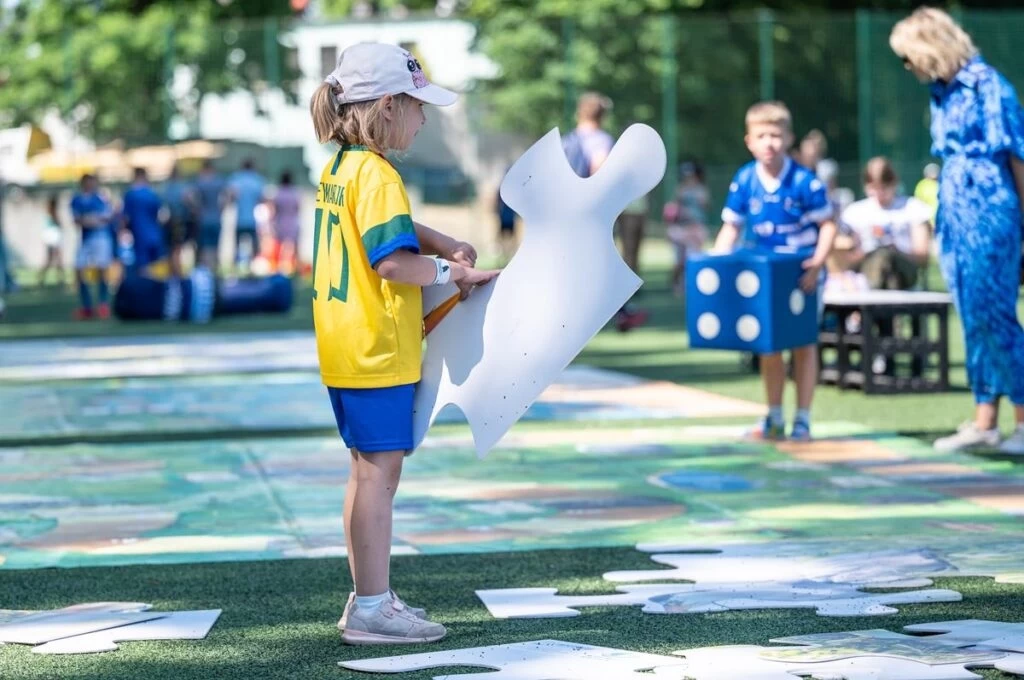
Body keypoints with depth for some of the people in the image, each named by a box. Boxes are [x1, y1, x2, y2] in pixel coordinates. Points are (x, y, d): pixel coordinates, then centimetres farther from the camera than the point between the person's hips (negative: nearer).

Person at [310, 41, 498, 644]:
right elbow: (394, 261, -25)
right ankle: (372, 610, -1)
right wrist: (452, 272, -12)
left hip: (346, 348, 10)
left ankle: (369, 597, 23)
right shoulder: (377, 175, -17)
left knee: (371, 470, 16)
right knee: (380, 470, -5)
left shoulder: (339, 168, 12)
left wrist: (443, 244, 13)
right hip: (378, 352, -10)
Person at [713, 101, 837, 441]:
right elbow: (730, 228, 4)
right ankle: (774, 419, 22)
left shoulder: (805, 182, -14)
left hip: (801, 276, -4)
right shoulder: (744, 182, -4)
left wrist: (817, 263, -22)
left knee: (803, 345, 4)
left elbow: (827, 225, -10)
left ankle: (802, 419, 11)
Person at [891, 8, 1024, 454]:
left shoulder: (986, 85, -11)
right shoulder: (940, 94, 12)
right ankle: (985, 421, 12)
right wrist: (942, 217, 16)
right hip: (954, 213, 8)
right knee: (972, 317, 8)